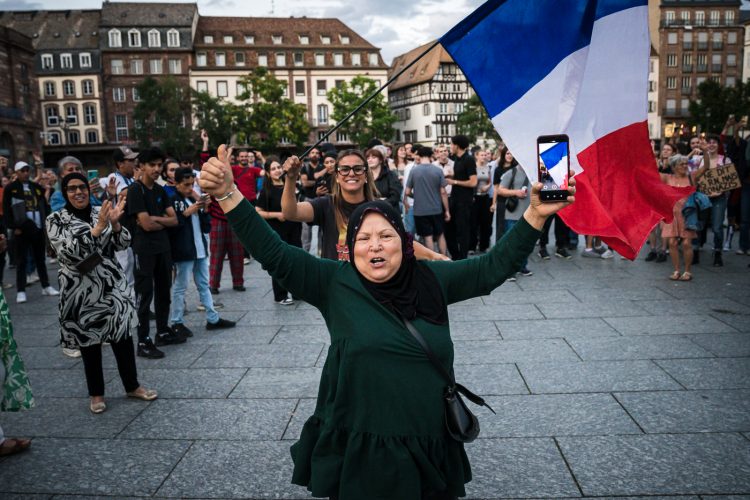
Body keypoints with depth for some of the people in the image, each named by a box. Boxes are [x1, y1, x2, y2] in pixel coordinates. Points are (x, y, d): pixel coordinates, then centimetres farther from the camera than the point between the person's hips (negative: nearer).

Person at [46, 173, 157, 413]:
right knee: (89, 343, 10)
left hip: (112, 285, 2)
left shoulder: (101, 213, 4)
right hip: (81, 291, -2)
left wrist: (115, 224, -20)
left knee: (122, 336, 7)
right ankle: (96, 393, 26)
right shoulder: (56, 220, -4)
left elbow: (122, 244, 0)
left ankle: (132, 386, 24)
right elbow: (68, 252, -19)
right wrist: (98, 228, -27)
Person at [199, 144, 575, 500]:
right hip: (359, 450, -2)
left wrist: (535, 215, -7)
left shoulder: (431, 281, 0)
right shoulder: (335, 283, -7)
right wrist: (228, 195, -22)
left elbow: (494, 266, 2)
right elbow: (274, 253, -12)